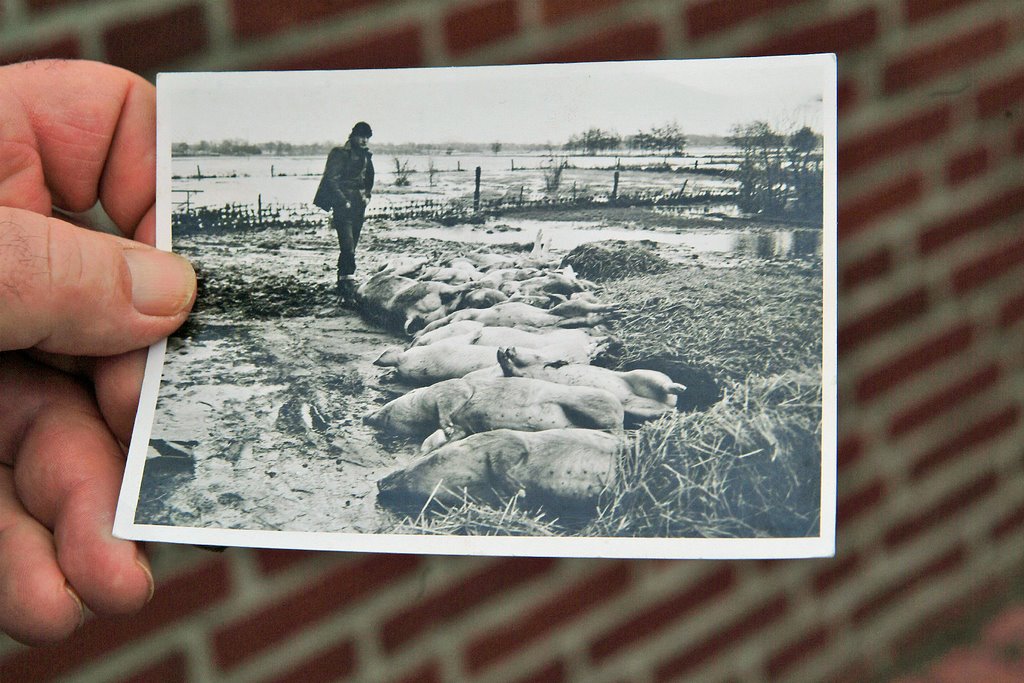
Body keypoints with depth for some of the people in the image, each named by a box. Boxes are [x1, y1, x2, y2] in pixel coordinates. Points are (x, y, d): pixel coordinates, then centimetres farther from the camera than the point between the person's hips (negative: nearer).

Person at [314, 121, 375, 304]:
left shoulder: (366, 156, 14)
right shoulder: (340, 154, -7)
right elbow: (331, 181, -10)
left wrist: (366, 196, 10)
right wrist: (344, 202, -14)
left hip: (358, 208, 7)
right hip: (343, 207, -7)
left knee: (349, 249, 11)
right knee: (348, 249, -16)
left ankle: (342, 288, 20)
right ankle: (347, 291, -19)